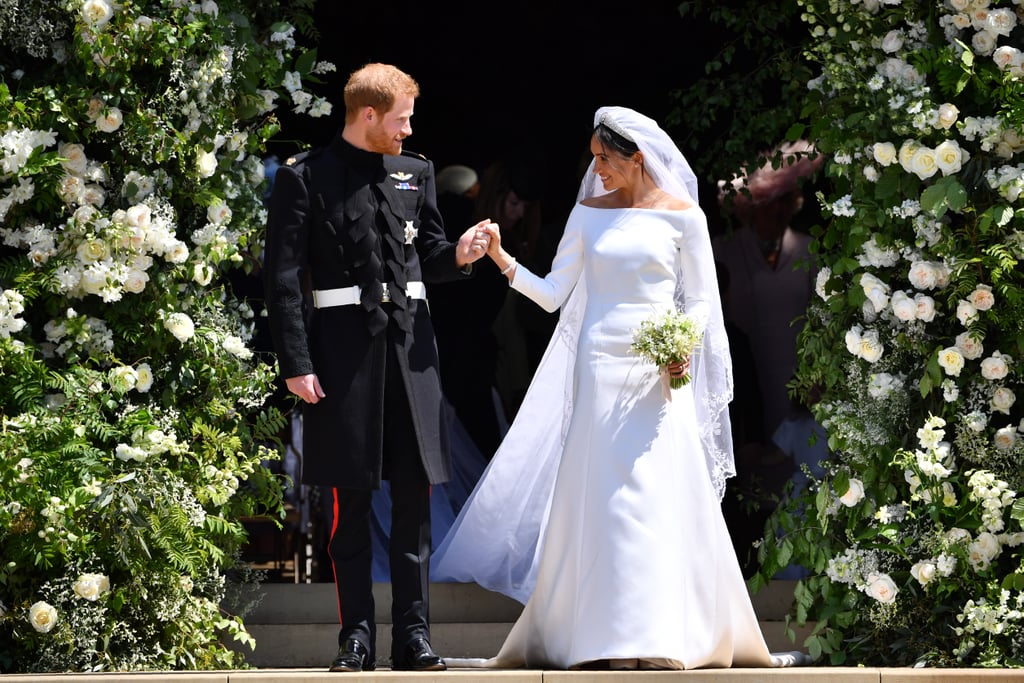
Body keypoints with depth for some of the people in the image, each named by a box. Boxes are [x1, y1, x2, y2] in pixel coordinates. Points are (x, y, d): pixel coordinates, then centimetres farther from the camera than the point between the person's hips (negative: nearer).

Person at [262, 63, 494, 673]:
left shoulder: (416, 172, 13)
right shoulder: (305, 179, -2)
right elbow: (284, 278, -5)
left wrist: (458, 255, -3)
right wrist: (296, 363, -11)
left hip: (409, 346, 4)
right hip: (343, 349, -4)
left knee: (415, 497, 3)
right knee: (351, 501, 1)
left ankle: (415, 635, 8)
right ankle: (358, 635, 6)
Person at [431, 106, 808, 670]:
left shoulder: (681, 216, 2)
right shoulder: (589, 213, 9)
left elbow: (700, 300, 5)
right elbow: (553, 294, 8)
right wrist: (506, 263, -6)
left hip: (660, 375, -2)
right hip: (600, 370, 2)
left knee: (663, 494, -7)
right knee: (600, 496, -2)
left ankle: (666, 634, -2)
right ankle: (606, 634, 1)